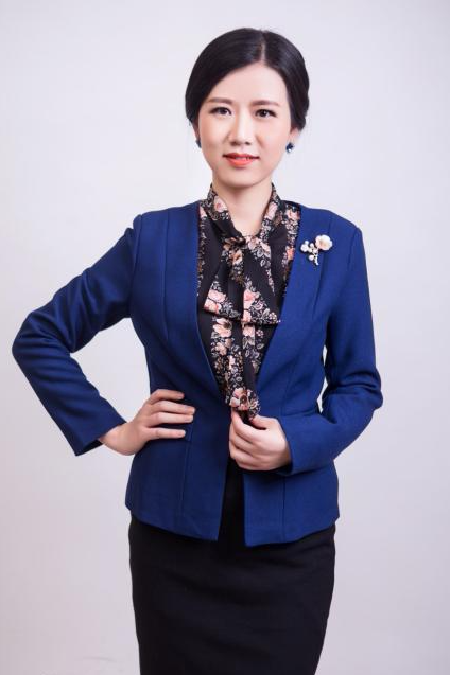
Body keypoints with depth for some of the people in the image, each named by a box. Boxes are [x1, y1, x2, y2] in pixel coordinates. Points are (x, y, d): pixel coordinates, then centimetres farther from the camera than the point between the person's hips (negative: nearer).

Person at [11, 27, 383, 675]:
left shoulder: (335, 242, -4)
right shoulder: (153, 239, -3)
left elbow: (358, 383, 3)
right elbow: (40, 336, 6)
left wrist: (296, 444, -14)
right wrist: (109, 429, -2)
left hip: (291, 534, 0)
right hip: (176, 531, 0)